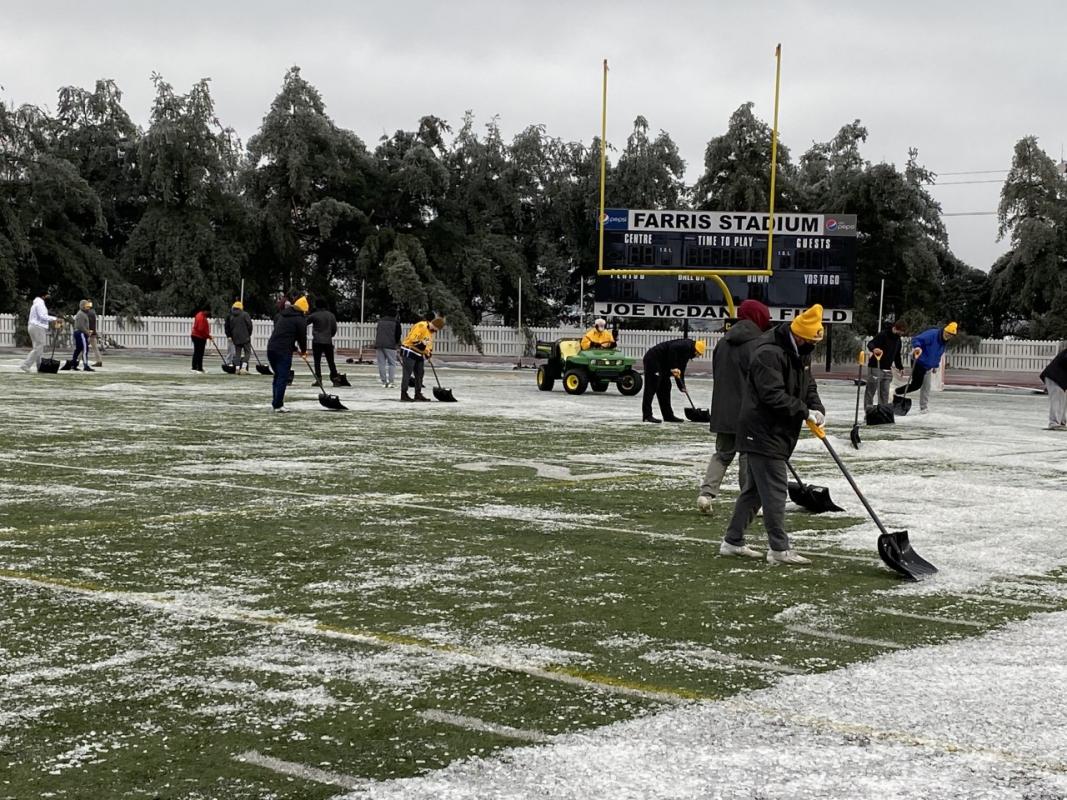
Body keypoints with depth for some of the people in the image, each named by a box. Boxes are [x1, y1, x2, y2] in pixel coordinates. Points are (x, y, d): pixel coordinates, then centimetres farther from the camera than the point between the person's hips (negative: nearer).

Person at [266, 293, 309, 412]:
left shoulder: (282, 315, 18)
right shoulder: (300, 319, -4)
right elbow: (302, 336, -1)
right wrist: (303, 351, 19)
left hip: (271, 347, 7)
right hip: (284, 351, -7)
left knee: (278, 376, 18)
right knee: (283, 377, -3)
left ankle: (275, 402, 20)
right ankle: (278, 406, -6)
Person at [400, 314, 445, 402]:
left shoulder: (431, 331, 13)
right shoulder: (421, 326, -18)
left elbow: (429, 343, 23)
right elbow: (412, 339, -26)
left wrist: (429, 353, 10)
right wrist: (422, 344, -23)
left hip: (419, 354, 10)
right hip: (409, 352, -10)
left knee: (419, 374, 10)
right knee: (407, 373, -8)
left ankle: (418, 394, 18)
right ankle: (404, 395, -7)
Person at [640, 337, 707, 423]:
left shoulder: (687, 352, 16)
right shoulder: (686, 345, -14)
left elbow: (681, 368, 19)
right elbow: (672, 348, -31)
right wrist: (674, 367, -27)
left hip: (662, 364, 11)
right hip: (653, 360, -11)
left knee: (665, 388, 12)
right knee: (651, 387, -10)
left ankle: (668, 415, 16)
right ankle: (647, 415, -11)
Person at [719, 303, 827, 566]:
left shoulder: (800, 353, 13)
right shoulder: (769, 354, -20)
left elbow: (808, 386, 15)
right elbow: (773, 396, -26)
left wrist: (817, 409, -5)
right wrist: (805, 412, -23)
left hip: (779, 433, 10)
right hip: (762, 433, -10)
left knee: (754, 488, 14)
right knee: (775, 488, -9)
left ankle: (733, 541, 21)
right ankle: (779, 549, -5)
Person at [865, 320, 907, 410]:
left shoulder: (898, 340, 13)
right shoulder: (882, 335, -12)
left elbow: (897, 355, 26)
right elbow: (870, 344, -24)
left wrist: (900, 367, 25)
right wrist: (874, 349, -45)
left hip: (887, 369, 7)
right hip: (875, 367, -7)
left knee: (885, 392, 6)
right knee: (871, 390, -4)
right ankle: (868, 410, 0)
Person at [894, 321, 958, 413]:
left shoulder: (945, 342, 5)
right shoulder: (932, 334, -23)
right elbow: (916, 339, -29)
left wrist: (936, 366, 23)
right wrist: (917, 347, -49)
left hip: (928, 366, 8)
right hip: (919, 362, -8)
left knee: (926, 387, 8)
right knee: (916, 384, -14)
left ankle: (923, 407, 17)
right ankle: (897, 393, 4)